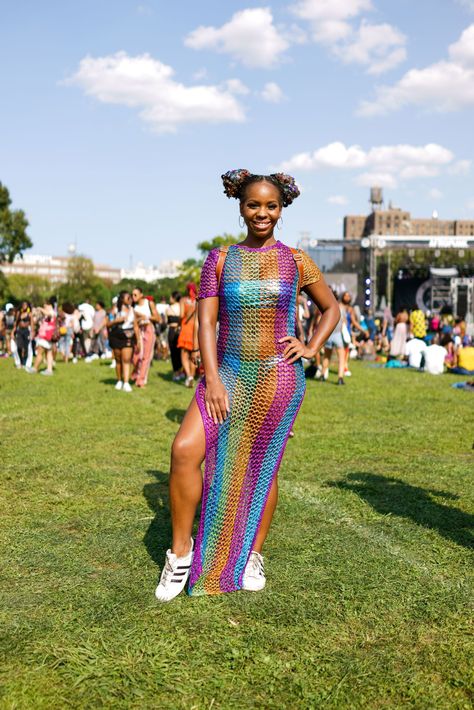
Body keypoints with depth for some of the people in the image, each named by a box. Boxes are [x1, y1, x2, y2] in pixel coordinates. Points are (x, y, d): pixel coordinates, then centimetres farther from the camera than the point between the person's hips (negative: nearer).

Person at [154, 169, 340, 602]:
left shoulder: (296, 262, 4)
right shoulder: (220, 261, 4)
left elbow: (331, 309, 16)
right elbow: (206, 322, -1)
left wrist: (312, 347, 0)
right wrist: (212, 380, -11)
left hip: (278, 378, 0)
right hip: (228, 373, 1)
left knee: (262, 467, 6)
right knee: (185, 450, -15)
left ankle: (252, 555, 26)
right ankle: (181, 550, 2)